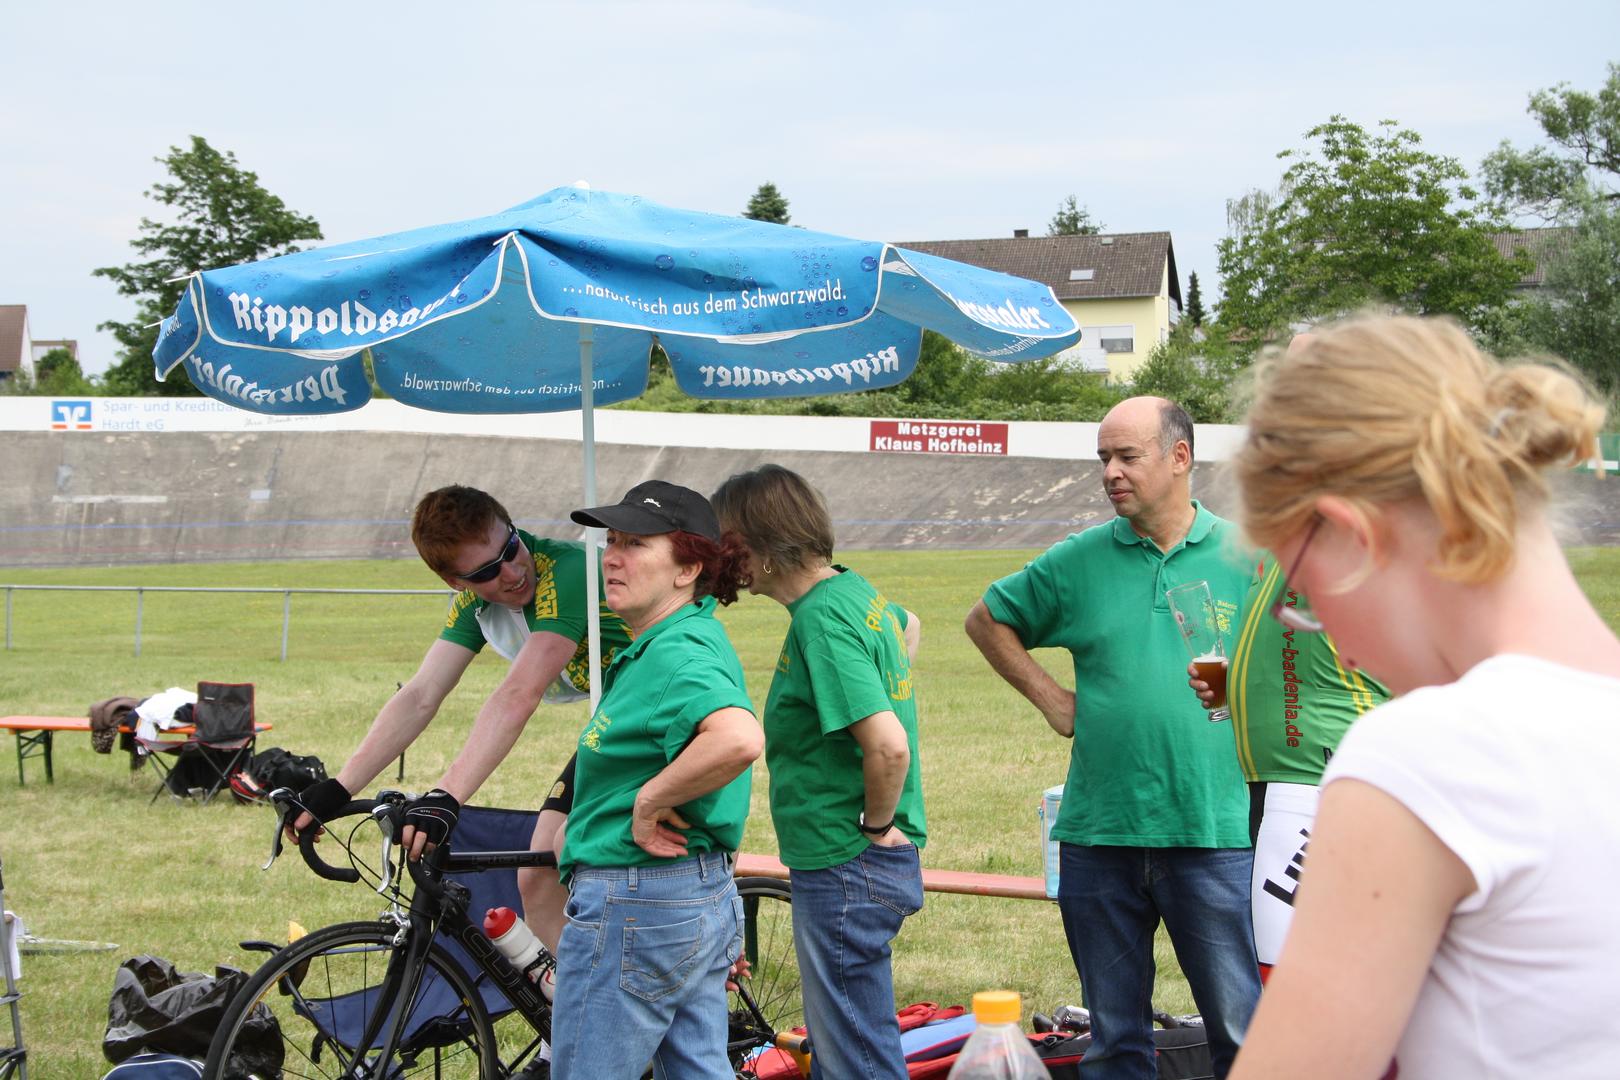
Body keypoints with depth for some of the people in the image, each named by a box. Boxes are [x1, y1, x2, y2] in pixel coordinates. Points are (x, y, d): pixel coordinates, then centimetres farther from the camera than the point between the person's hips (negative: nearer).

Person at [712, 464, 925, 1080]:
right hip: (851, 867, 10)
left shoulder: (821, 618, -20)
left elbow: (888, 744, -30)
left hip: (845, 869, -10)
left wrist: (875, 826, -14)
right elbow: (909, 626, 34)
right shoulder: (856, 591, 9)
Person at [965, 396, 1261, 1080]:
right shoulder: (1079, 561, 5)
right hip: (1098, 835, 2)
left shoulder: (1245, 557, 0)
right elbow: (987, 620, 19)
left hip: (1214, 833, -2)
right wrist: (1050, 699, 11)